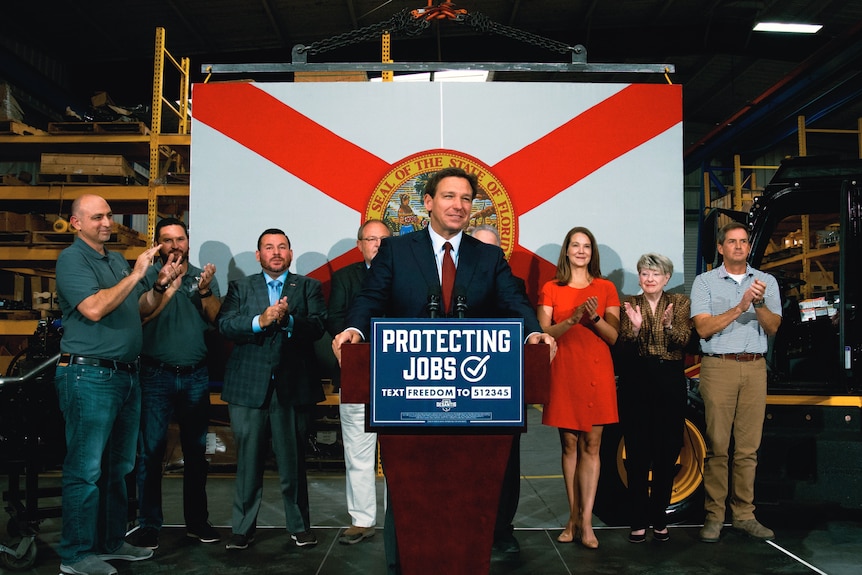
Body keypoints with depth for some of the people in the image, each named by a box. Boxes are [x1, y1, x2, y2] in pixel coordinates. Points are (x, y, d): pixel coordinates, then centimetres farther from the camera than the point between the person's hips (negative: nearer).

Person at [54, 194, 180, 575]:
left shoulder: (118, 260, 16)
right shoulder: (72, 259, -7)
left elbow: (139, 311, 17)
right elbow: (94, 309, -21)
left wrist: (159, 286, -1)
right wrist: (135, 275, -19)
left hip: (126, 374, 8)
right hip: (89, 375, -8)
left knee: (118, 467, 14)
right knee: (85, 469, -3)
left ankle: (111, 542, 25)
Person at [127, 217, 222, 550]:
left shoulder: (204, 276, 10)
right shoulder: (148, 276, 3)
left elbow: (217, 319, -1)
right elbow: (140, 316, -12)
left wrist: (205, 292, -17)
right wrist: (168, 286, -21)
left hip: (196, 375, 3)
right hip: (157, 375, -2)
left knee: (196, 450, 8)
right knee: (150, 451, -1)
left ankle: (197, 521, 18)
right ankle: (148, 524, 8)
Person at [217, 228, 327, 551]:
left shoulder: (308, 287, 11)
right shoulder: (240, 288, 12)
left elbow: (317, 326, -4)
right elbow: (225, 325, -3)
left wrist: (288, 320, -22)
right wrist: (261, 321, -18)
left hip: (292, 387, 0)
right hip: (248, 387, 1)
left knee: (293, 461, 6)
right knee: (248, 461, 6)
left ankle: (299, 526, 18)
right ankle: (242, 528, 17)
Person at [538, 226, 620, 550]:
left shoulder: (605, 288, 9)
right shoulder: (551, 289, 7)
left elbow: (615, 337, 4)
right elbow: (543, 334, -1)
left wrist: (595, 318, -15)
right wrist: (573, 319, -16)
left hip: (596, 371, 0)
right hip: (564, 371, 0)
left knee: (591, 446, -1)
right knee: (569, 445, 4)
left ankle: (585, 522, 1)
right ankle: (574, 516, 13)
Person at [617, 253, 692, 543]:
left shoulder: (680, 302, 7)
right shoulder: (630, 303, 6)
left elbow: (682, 342, -6)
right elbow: (623, 347, -2)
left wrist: (670, 326, -25)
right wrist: (635, 328, -21)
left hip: (670, 383, 1)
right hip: (635, 382, 0)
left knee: (667, 452, 5)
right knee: (637, 453, 0)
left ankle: (659, 517, 16)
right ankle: (639, 520, 8)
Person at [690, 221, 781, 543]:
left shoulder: (767, 282, 13)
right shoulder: (705, 281, 5)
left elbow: (773, 327, 3)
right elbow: (703, 328, -6)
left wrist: (759, 303, -15)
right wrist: (740, 307, -14)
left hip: (755, 368, 3)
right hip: (718, 368, -3)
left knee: (749, 446, 4)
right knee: (717, 445, -3)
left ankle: (744, 515, 12)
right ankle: (714, 516, 4)